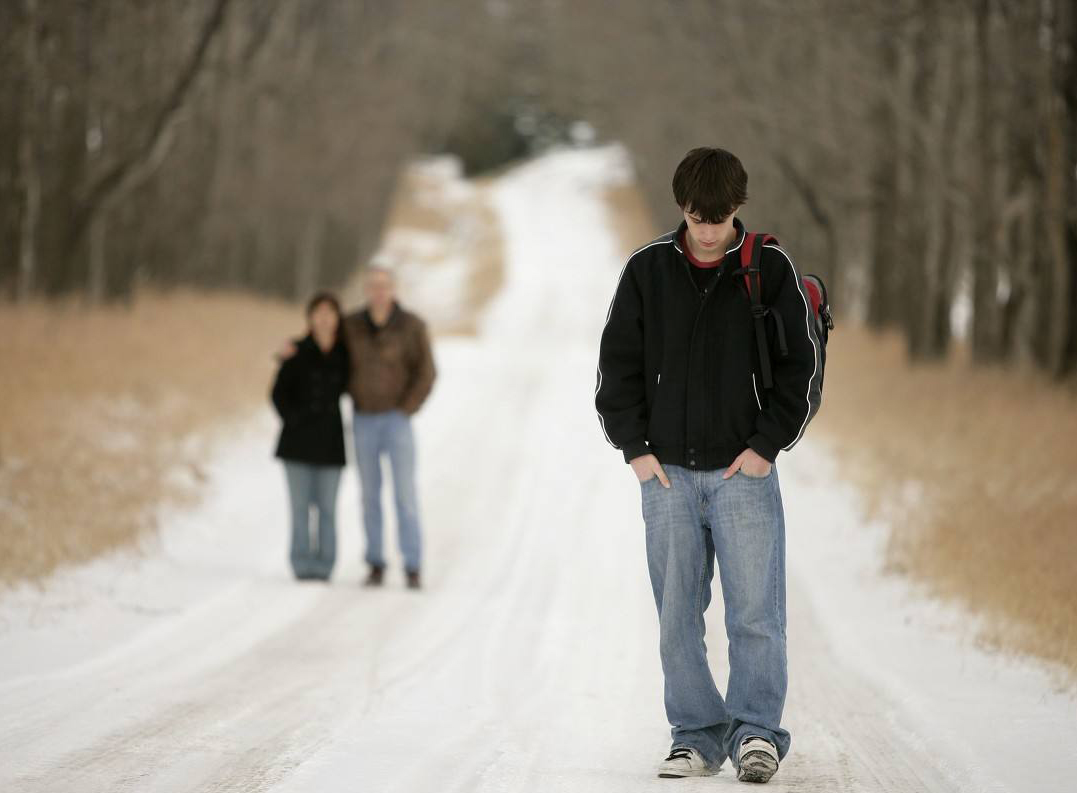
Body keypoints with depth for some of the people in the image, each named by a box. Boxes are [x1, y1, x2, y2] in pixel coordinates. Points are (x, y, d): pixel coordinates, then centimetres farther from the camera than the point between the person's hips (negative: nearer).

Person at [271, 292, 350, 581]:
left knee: (327, 508, 1)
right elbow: (279, 392, -2)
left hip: (330, 440, 1)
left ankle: (324, 566, 5)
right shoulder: (297, 353, -4)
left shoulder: (344, 355, 1)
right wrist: (293, 419, -11)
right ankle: (303, 565, 3)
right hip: (298, 439, -1)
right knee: (300, 506, -1)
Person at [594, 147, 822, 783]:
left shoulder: (771, 269, 0)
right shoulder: (647, 270, 4)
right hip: (667, 473, 2)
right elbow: (617, 365, 10)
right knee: (678, 618, 3)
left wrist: (766, 445, -4)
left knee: (756, 611, -8)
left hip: (745, 471, -2)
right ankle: (698, 737, 9)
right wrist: (635, 447, 1)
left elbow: (804, 365, 3)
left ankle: (756, 731, -4)